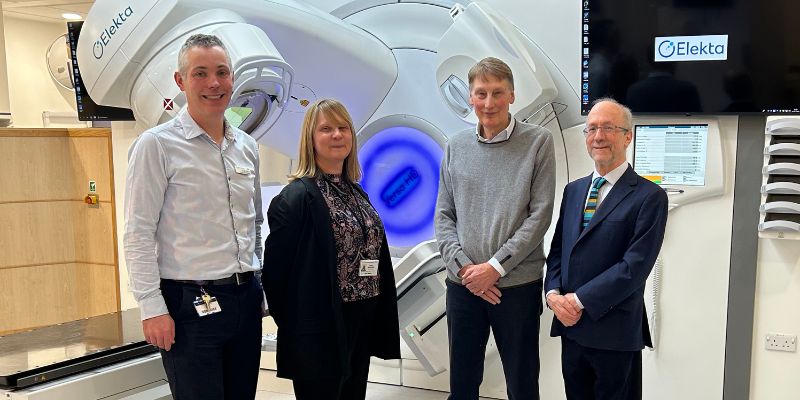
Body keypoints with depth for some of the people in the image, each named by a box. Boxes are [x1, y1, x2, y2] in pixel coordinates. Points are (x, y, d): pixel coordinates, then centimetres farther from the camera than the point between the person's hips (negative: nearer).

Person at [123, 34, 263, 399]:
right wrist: (152, 308, -13)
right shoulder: (157, 145, -8)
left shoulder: (247, 146, 9)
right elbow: (138, 236, -10)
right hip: (190, 304, -6)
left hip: (245, 299, 6)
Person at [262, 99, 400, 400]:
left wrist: (377, 321, 11)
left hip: (361, 326, 8)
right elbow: (276, 267, -14)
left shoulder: (356, 192, 11)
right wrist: (294, 324, -8)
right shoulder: (297, 197, -13)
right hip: (320, 329, -7)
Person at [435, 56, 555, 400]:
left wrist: (495, 266, -13)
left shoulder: (538, 142, -2)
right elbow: (444, 215, 7)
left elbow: (540, 214, -7)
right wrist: (463, 266, -7)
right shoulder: (456, 147, 7)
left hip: (518, 284, -2)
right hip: (463, 284, 3)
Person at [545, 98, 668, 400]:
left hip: (615, 333, -5)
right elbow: (557, 249, 11)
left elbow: (635, 265, -16)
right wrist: (553, 293, -6)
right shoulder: (573, 190, 11)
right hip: (571, 328, 6)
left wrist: (580, 300, -16)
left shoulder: (649, 196, -9)